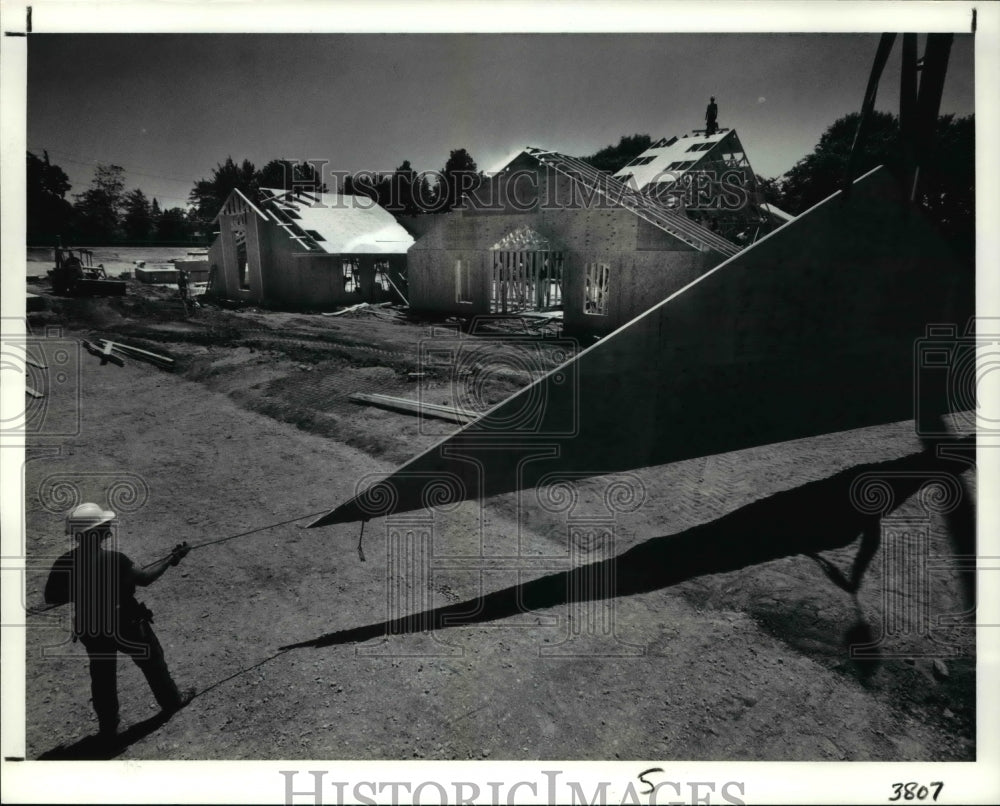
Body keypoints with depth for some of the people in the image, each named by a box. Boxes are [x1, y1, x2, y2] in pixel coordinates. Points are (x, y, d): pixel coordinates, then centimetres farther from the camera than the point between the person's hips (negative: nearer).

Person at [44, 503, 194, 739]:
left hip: (90, 629, 4)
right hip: (126, 626, -4)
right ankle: (171, 700, 40)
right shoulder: (114, 560, -30)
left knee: (102, 675, 23)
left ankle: (107, 726, 36)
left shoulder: (64, 563, -16)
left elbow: (51, 597, -6)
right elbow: (144, 578, -19)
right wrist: (171, 558, -7)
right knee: (152, 662, 20)